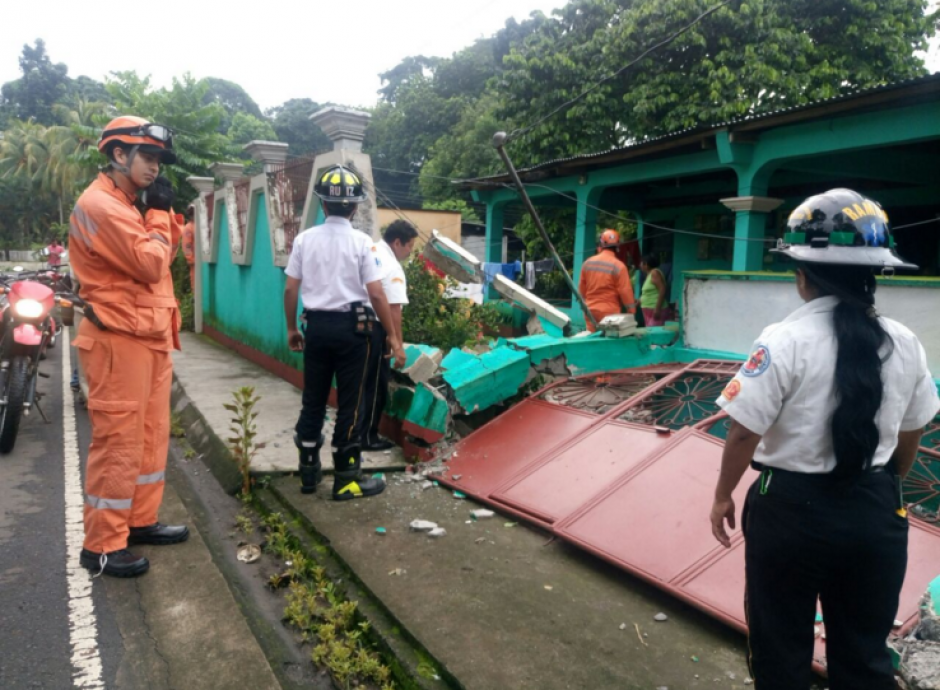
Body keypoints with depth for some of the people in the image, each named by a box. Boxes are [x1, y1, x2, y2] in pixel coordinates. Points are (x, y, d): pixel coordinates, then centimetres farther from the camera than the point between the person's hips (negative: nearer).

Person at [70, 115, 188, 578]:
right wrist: (158, 213, -7)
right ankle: (102, 545, 5)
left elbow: (164, 257, 17)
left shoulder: (129, 204, 18)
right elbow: (150, 265, -20)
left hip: (148, 335, 10)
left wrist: (166, 215, 4)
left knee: (151, 434, 15)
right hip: (120, 338, -10)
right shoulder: (100, 204, -14)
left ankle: (139, 521, 26)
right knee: (117, 441, -5)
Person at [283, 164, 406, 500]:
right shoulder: (361, 242, -9)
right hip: (350, 327, -4)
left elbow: (290, 289, 4)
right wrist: (393, 336, -6)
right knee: (349, 404, 4)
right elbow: (376, 294, -12)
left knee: (313, 401, 15)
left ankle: (308, 471, 25)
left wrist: (292, 328, 17)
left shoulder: (305, 239, 2)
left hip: (317, 326, 4)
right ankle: (346, 479, 10)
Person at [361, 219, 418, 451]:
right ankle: (367, 437, 12)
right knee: (376, 383, 4)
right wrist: (398, 344, -14)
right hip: (372, 328, -9)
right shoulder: (392, 267, -15)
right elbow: (393, 310, -19)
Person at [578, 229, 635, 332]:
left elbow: (582, 288, 12)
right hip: (609, 312, -5)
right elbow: (625, 292, -12)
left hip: (590, 311, 5)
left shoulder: (588, 263, 3)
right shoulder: (618, 266, -12)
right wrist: (631, 312, -2)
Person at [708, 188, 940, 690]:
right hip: (876, 515, 5)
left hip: (793, 511, -4)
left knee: (781, 650, 15)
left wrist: (723, 496, -1)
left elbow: (744, 432, -16)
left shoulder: (786, 341, -17)